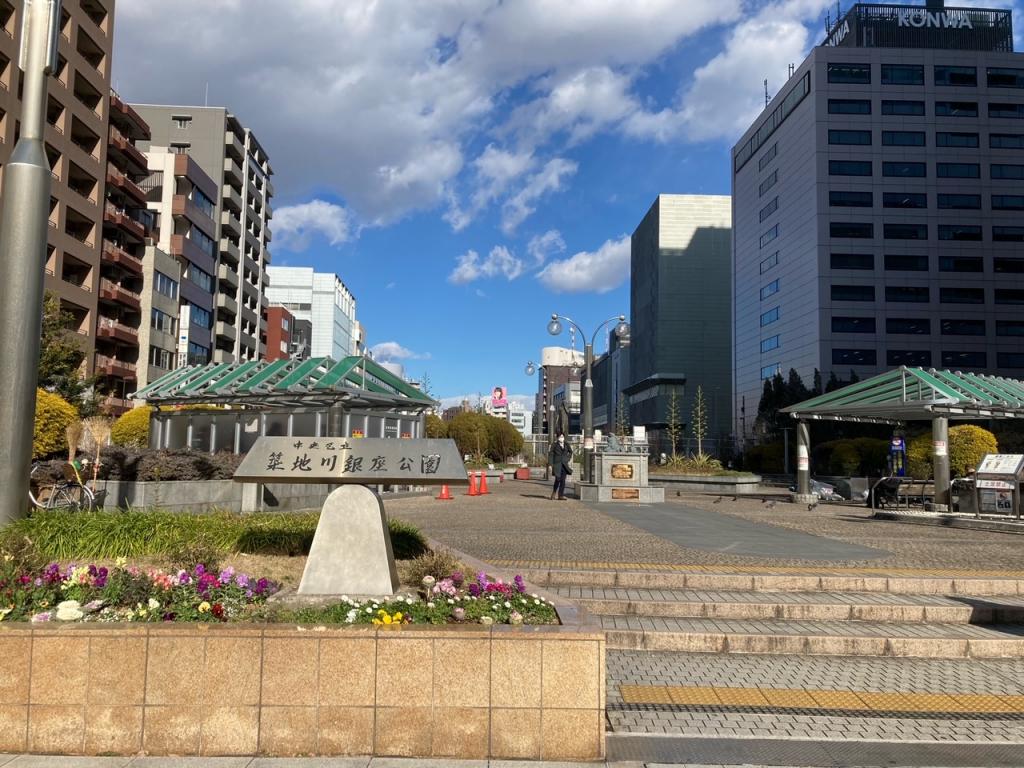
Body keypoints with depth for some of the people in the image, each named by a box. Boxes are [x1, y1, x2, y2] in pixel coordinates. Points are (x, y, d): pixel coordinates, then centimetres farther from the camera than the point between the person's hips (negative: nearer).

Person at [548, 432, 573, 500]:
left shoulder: (567, 445, 9)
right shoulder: (554, 445, 0)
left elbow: (570, 452, 26)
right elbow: (551, 455, -2)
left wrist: (568, 459, 14)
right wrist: (550, 464, -9)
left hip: (564, 465, 3)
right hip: (557, 464, -3)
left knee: (563, 480, 0)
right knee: (558, 479, -10)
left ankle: (561, 495, 3)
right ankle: (554, 492, 14)